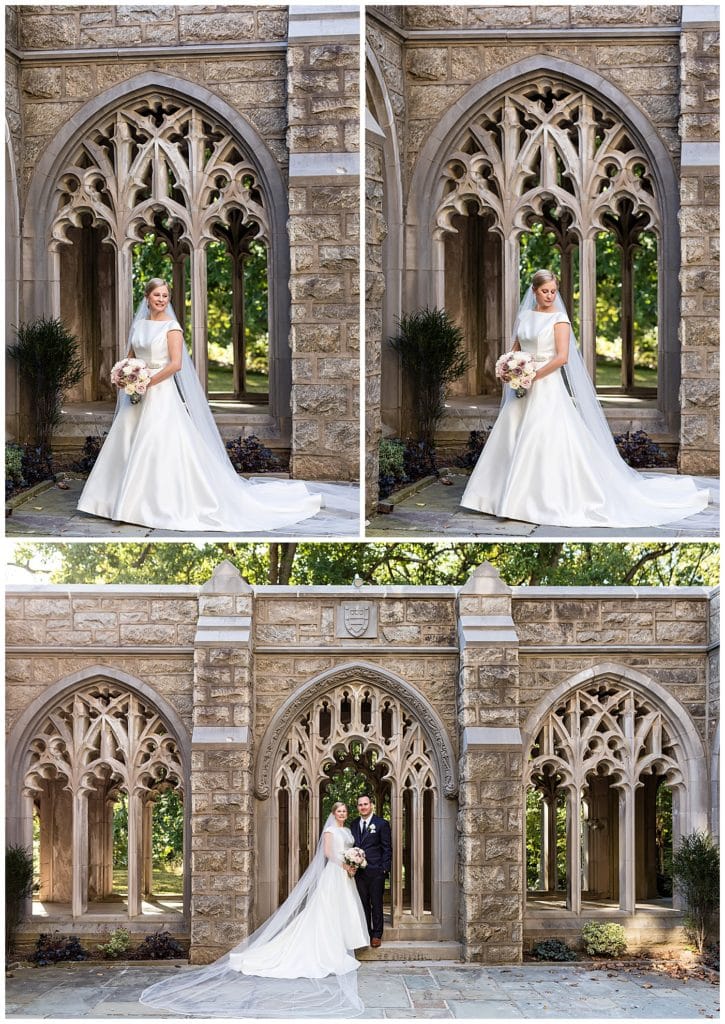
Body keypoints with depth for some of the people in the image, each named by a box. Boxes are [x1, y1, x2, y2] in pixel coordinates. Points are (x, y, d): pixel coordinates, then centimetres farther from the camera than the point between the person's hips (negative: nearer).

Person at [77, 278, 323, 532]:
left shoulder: (171, 326, -7)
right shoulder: (138, 324, 11)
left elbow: (175, 364, -15)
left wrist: (147, 382, -14)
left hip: (161, 393, -7)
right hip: (138, 396, 7)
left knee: (161, 448, -9)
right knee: (130, 449, 6)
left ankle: (166, 504, -4)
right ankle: (132, 502, 14)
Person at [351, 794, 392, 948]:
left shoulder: (381, 824, -2)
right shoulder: (354, 824, 12)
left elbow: (387, 848, -3)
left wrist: (384, 869, -9)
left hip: (375, 871, -4)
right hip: (359, 871, 4)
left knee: (376, 904, 2)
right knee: (363, 904, 8)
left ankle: (377, 935, 8)